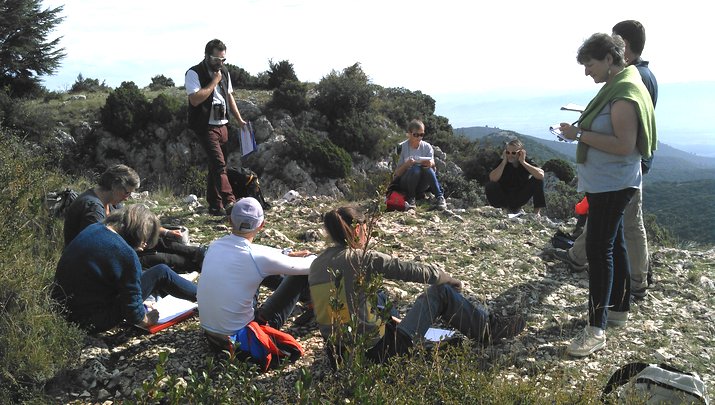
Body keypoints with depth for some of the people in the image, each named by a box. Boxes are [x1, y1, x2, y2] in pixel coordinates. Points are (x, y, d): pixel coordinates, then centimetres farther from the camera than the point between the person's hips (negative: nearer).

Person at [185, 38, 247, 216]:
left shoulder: (224, 72, 14)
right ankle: (230, 202, -25)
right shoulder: (194, 73, -10)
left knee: (216, 165, 12)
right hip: (206, 126, -7)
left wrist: (239, 119, 16)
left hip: (222, 125, 8)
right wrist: (214, 82, -16)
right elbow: (195, 99, -22)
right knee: (219, 164, -18)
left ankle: (215, 206, 18)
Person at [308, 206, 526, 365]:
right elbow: (415, 270, -10)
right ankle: (489, 329, 26)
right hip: (376, 350, -7)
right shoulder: (361, 258, -17)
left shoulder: (317, 264, 2)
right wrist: (450, 279, 10)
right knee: (441, 292, 7)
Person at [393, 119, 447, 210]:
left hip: (421, 185, 2)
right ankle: (410, 199, -22)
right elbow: (397, 173, -7)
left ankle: (440, 198, -28)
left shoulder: (427, 147, 3)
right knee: (416, 168, -34)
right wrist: (407, 164, -27)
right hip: (405, 184, -2)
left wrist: (430, 164, -33)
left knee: (428, 169, -31)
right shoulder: (402, 147, -5)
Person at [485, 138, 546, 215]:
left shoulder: (526, 161, -10)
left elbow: (541, 174, -30)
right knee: (490, 186, -28)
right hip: (504, 198, 0)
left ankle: (537, 211, -13)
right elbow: (492, 179, -29)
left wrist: (523, 162, -28)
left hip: (520, 199, 0)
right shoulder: (502, 162, -11)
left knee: (537, 180, -20)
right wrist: (504, 162, -26)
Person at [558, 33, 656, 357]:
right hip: (605, 183, 11)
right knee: (612, 245, 18)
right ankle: (619, 308, 32)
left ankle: (596, 330, -7)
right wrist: (583, 131, 9)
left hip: (612, 185, -11)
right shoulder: (616, 87, 12)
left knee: (599, 249, -11)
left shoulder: (624, 94, -19)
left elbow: (624, 145, -26)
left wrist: (581, 135, -23)